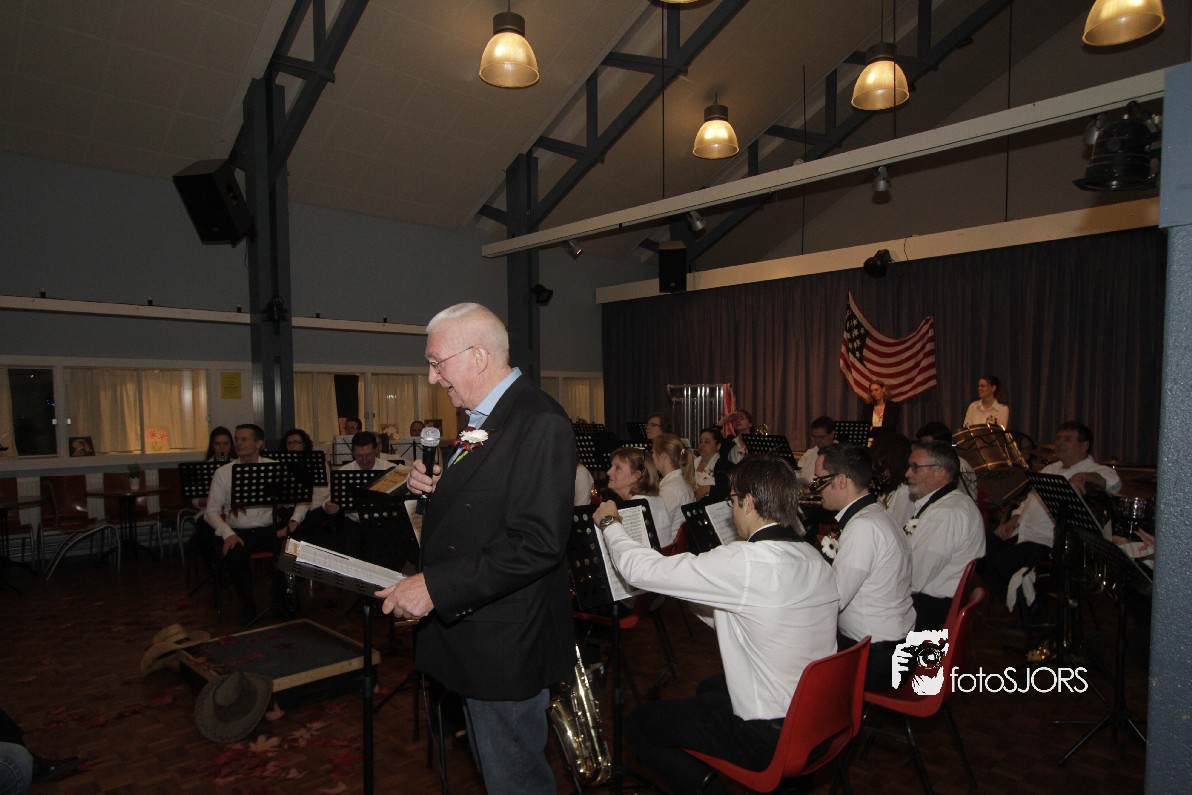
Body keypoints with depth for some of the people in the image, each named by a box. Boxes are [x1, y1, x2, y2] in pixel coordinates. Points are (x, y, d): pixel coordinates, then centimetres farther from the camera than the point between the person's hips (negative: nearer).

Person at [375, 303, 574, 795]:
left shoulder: (541, 423, -22)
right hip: (470, 631, 9)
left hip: (506, 644, -9)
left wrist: (435, 586, -27)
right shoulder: (483, 419, 10)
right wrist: (434, 487, 0)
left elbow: (538, 543, -28)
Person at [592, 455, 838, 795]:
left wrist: (610, 522, -3)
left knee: (638, 724, 8)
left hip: (772, 739, -8)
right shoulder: (815, 559, -1)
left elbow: (640, 569, -20)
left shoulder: (746, 561, -26)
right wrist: (695, 596, 9)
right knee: (709, 688, 32)